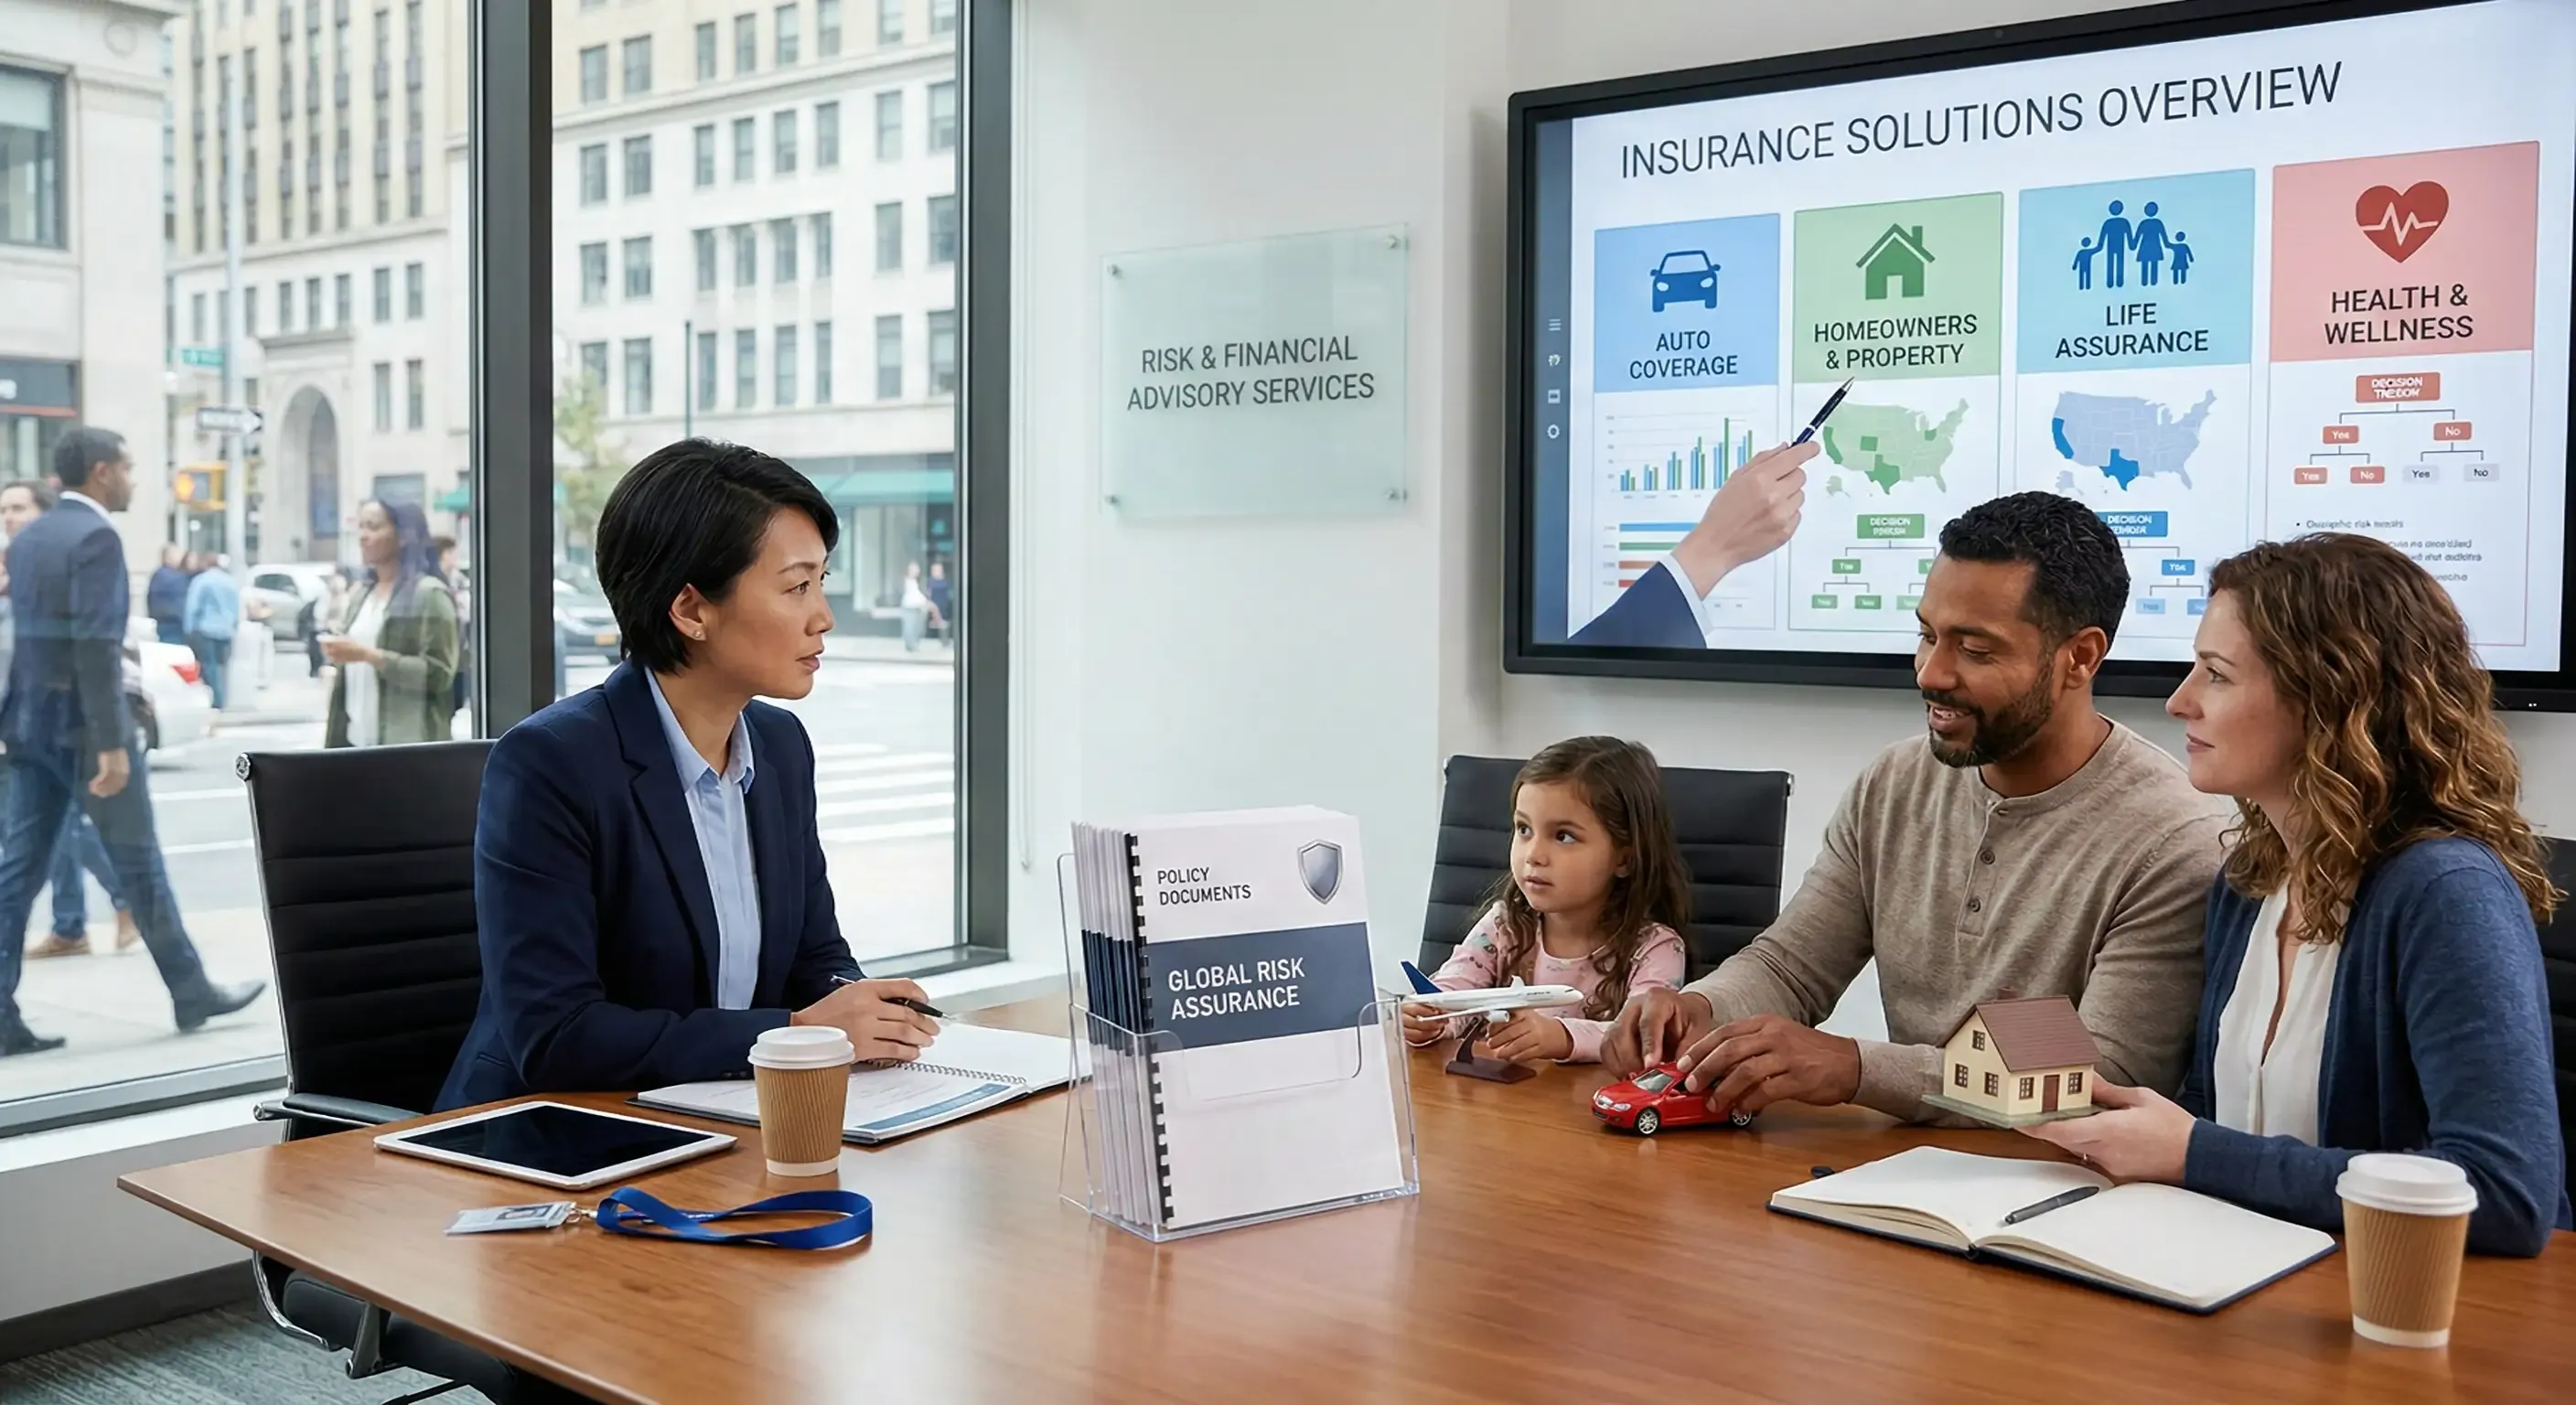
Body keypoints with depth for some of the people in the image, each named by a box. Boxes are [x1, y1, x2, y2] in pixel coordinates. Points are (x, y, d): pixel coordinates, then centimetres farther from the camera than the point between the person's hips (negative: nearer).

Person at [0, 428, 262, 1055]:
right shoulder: (95, 537, -15)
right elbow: (95, 645, -22)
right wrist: (112, 743, -23)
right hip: (83, 722, -8)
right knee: (138, 861, 4)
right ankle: (190, 992, 17)